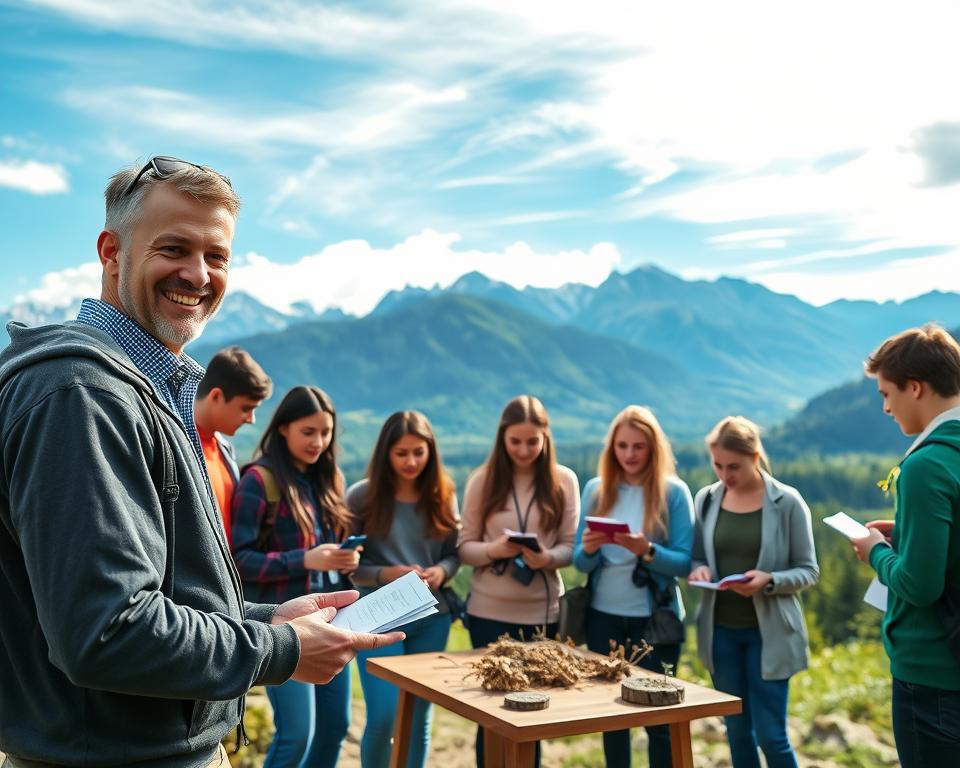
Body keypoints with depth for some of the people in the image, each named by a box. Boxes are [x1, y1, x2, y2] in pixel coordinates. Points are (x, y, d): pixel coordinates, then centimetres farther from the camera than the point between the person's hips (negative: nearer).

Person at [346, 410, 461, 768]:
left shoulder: (443, 495, 3)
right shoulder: (362, 496, -6)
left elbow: (454, 553, 8)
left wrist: (442, 571, -13)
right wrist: (385, 574, -20)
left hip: (432, 618, 3)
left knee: (420, 716, 10)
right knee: (384, 716, -9)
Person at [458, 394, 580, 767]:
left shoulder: (564, 480, -1)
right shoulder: (482, 480, -2)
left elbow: (572, 546, -1)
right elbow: (464, 546, 0)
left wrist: (548, 558, -22)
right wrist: (492, 549, -21)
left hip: (542, 612, 1)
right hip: (489, 612, 0)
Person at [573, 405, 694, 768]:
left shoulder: (674, 492, -7)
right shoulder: (596, 489, 2)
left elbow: (684, 562, -10)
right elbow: (580, 562, 2)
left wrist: (647, 551, -27)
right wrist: (588, 549, -20)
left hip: (654, 617, -3)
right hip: (603, 615, 3)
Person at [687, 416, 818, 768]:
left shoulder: (787, 502, -9)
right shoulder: (706, 498, 2)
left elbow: (808, 571, -6)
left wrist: (769, 581, -24)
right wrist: (699, 569, -12)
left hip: (768, 631, -3)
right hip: (720, 630, 4)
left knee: (771, 735, -1)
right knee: (737, 732, 12)